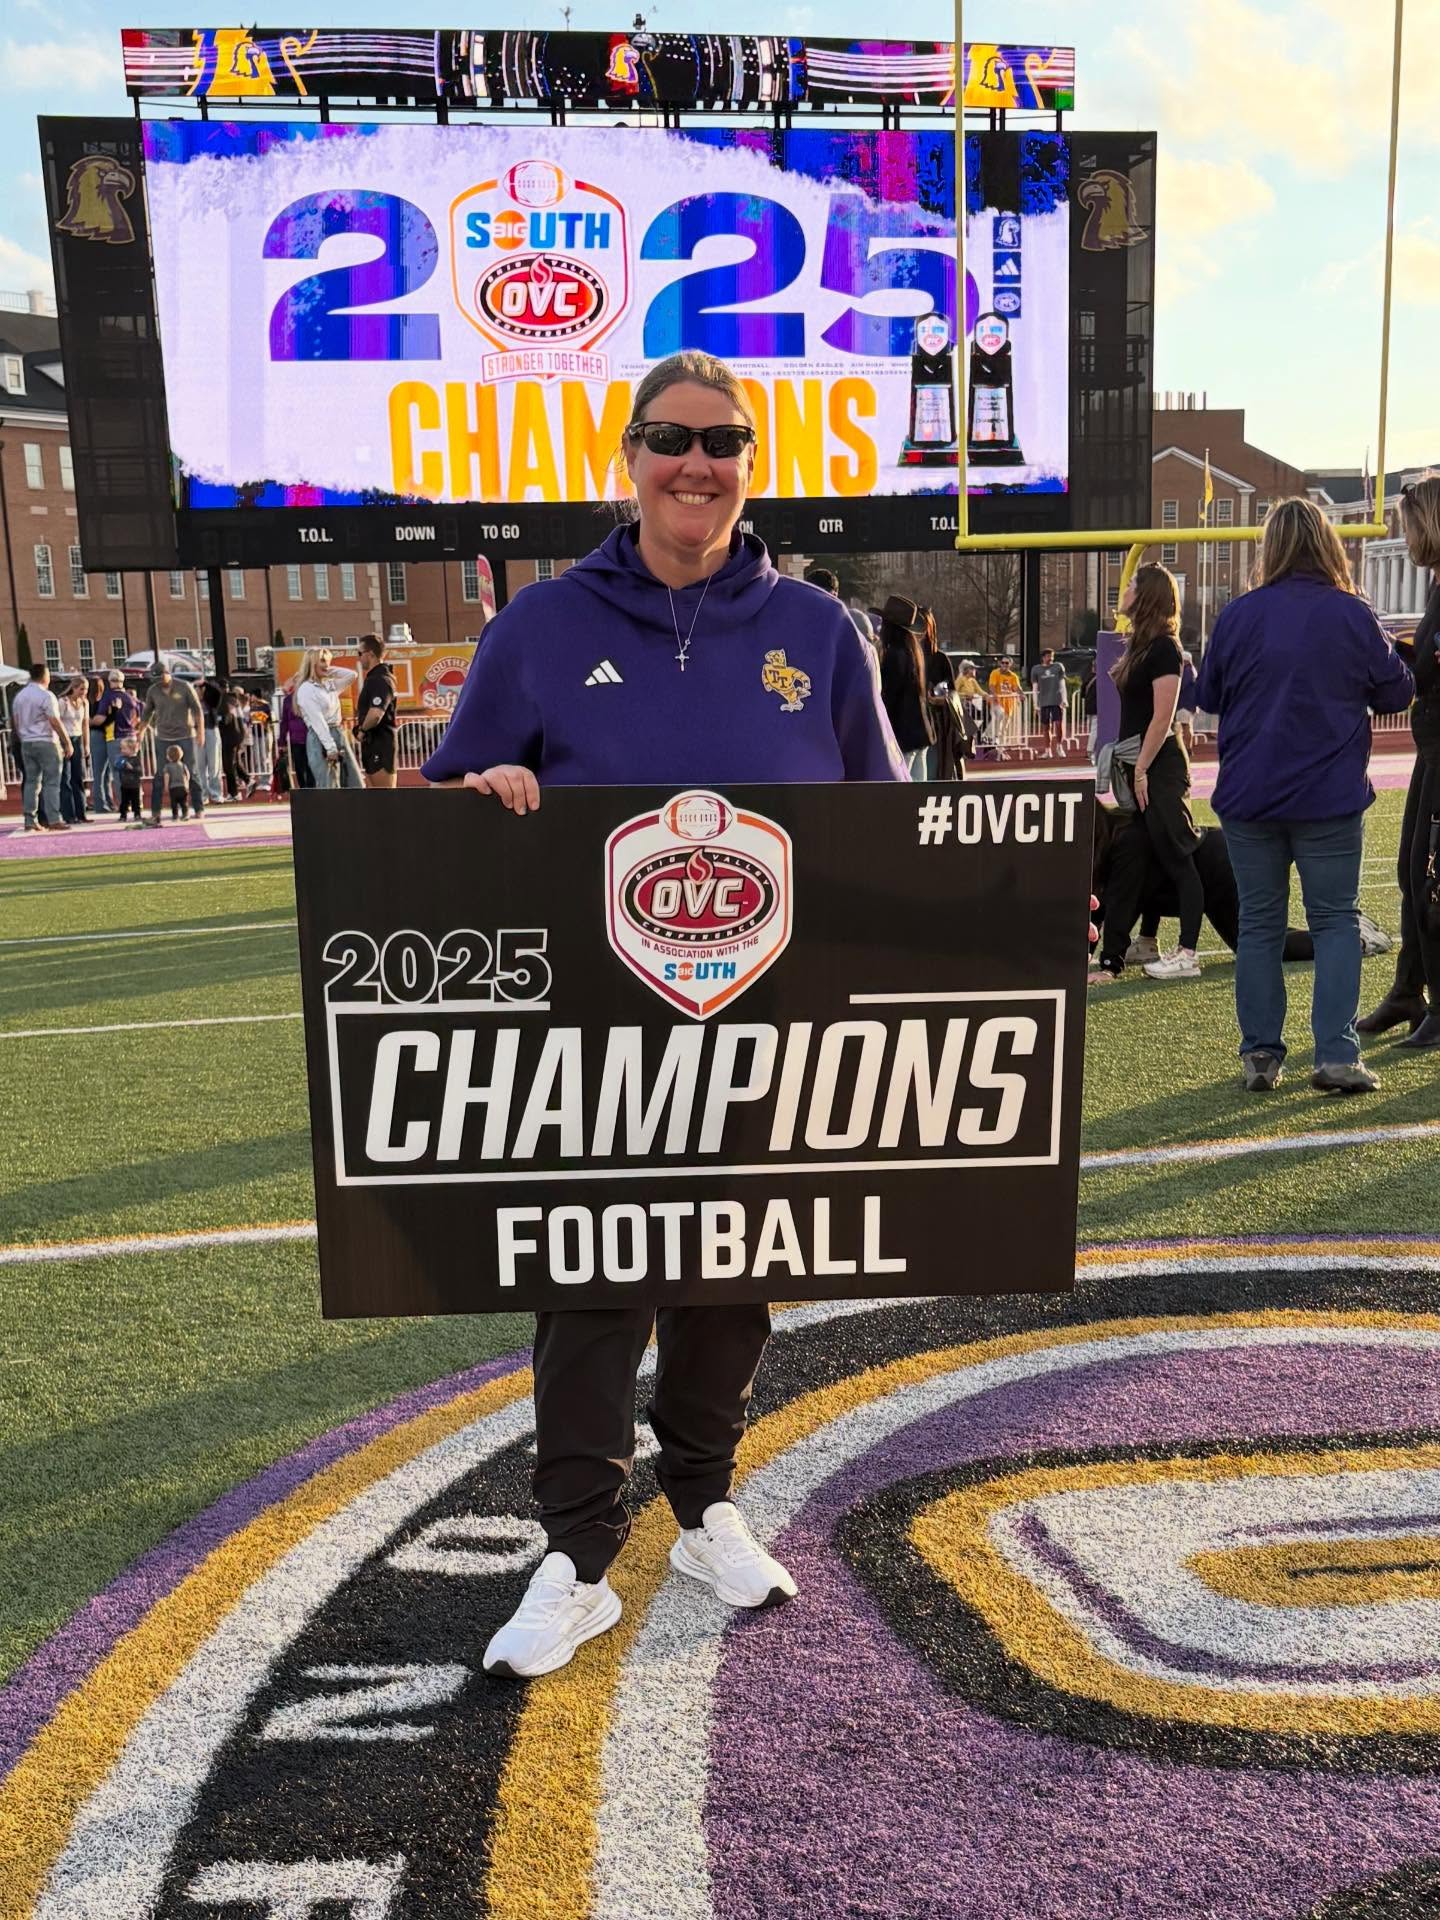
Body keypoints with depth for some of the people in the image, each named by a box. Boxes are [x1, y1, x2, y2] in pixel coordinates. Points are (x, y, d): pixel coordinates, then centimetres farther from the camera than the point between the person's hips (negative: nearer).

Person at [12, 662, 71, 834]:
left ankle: (29, 821, 6)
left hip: (26, 744, 7)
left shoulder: (19, 696, 12)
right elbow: (55, 722, -15)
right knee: (51, 782, -5)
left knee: (31, 782, 8)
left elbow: (15, 723, 13)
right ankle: (53, 820, -9)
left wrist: (23, 740, 20)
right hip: (46, 742, -7)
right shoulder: (46, 696, -10)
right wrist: (67, 743, -11)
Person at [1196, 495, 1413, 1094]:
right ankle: (1336, 1055, 0)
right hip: (1331, 799, -1)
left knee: (1258, 923, 9)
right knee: (1336, 920, 7)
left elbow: (1208, 696, 8)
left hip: (1249, 798, 2)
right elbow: (1397, 692, 3)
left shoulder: (1239, 614, -3)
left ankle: (1260, 1055, 11)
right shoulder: (1353, 615, -6)